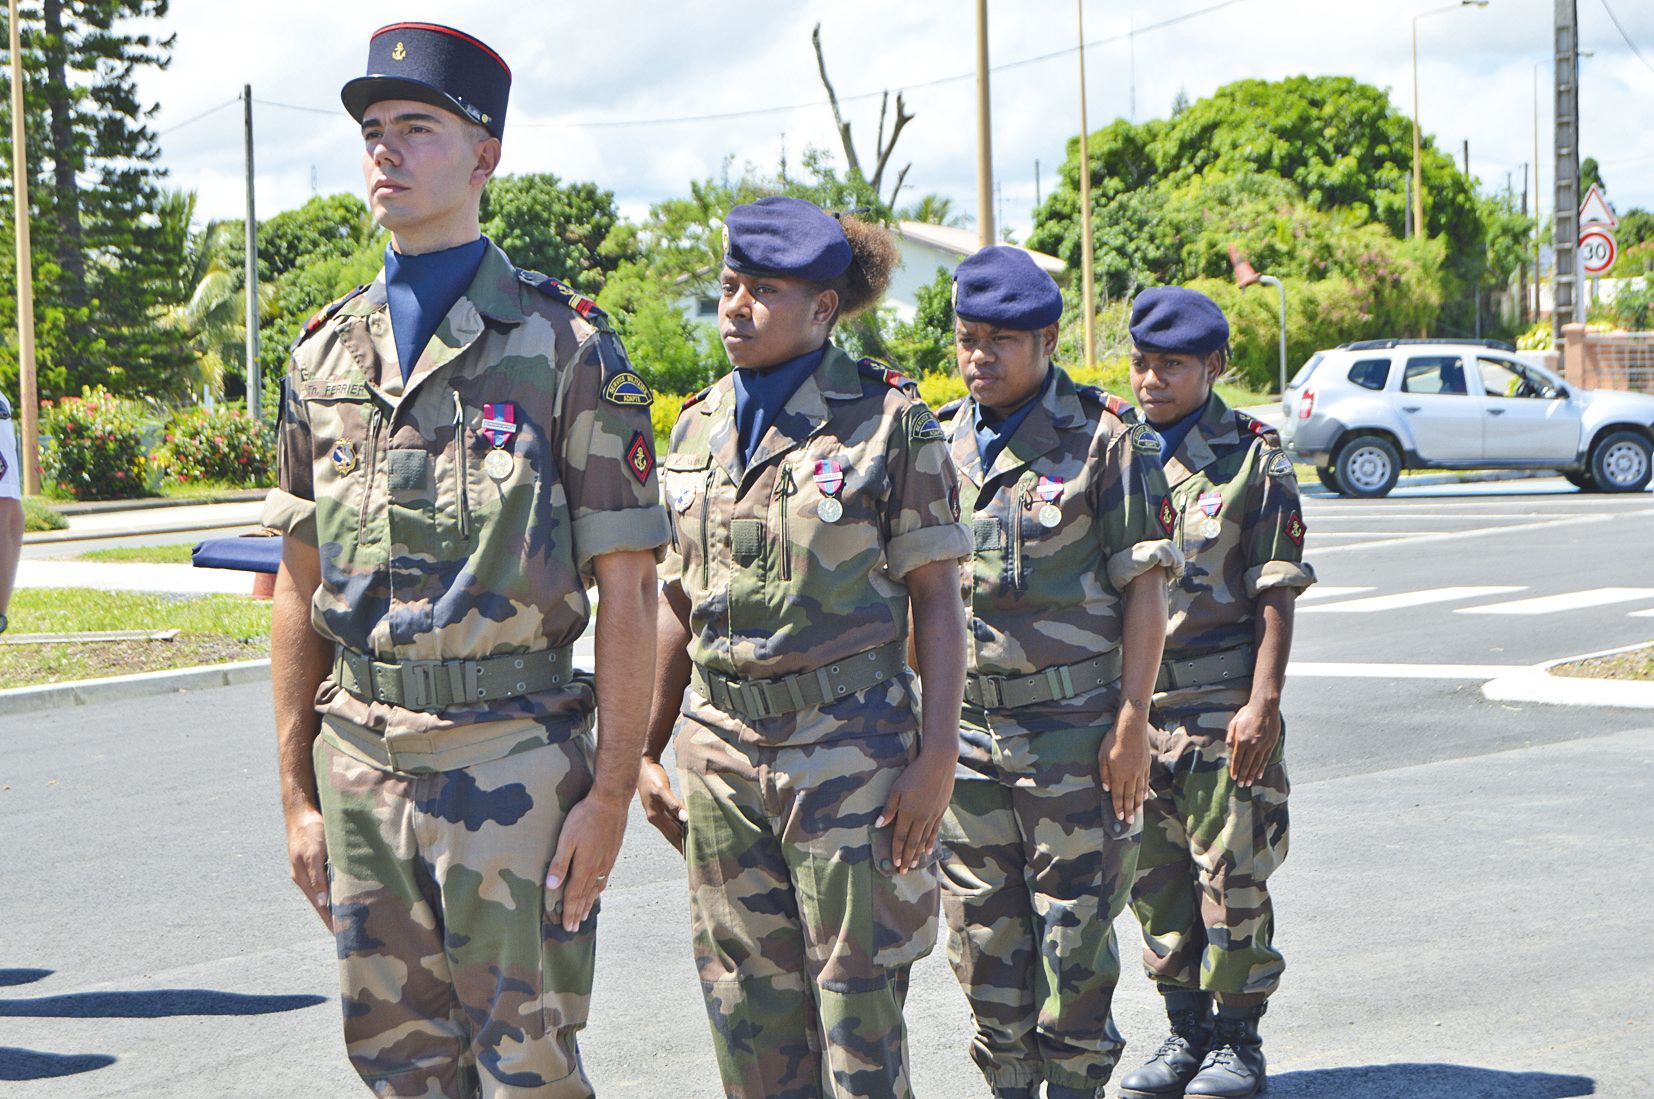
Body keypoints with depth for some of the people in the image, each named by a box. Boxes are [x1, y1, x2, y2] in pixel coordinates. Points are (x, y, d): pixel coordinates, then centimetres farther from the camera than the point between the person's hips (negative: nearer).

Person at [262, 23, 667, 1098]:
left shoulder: (564, 347, -5)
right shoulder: (326, 354, 10)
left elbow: (628, 592, -6)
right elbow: (301, 588, 13)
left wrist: (611, 794, -11)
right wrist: (298, 789, 9)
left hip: (512, 757, -5)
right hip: (360, 759, 5)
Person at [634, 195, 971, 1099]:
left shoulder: (886, 417, -3)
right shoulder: (698, 427, 11)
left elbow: (935, 596, -4)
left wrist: (937, 754, -11)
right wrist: (646, 749, 14)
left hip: (849, 743, -5)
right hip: (721, 745, 5)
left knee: (858, 1003, -1)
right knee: (746, 1004, 8)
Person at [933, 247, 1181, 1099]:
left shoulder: (1106, 439, -4)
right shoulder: (940, 442, 11)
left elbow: (1144, 588, -6)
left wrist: (1132, 720, -12)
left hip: (1074, 726, -4)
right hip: (964, 727, 5)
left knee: (1076, 932, 1)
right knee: (982, 933, 8)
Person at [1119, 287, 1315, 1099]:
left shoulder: (1253, 460, -2)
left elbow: (1276, 598, -5)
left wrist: (1262, 705, -13)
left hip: (1223, 708, -4)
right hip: (1135, 705, 5)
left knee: (1232, 878, 0)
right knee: (1156, 879, 10)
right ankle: (1185, 1032, 22)